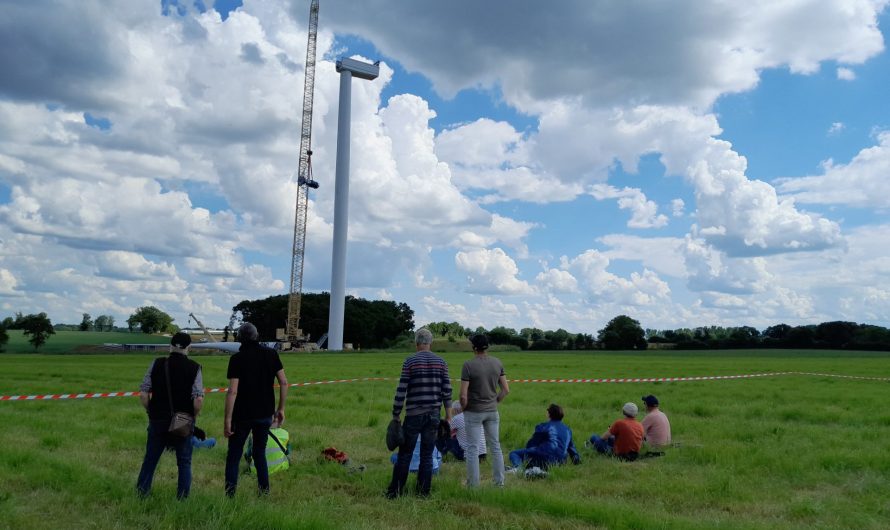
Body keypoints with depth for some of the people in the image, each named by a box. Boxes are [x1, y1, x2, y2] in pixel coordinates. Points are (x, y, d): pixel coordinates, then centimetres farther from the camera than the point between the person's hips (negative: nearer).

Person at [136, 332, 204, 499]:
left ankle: (141, 492, 26)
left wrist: (151, 411, 10)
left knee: (150, 458, 18)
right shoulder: (194, 367, -8)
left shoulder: (156, 364, -3)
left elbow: (143, 394, -5)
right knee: (184, 462, 11)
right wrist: (193, 415, 1)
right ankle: (182, 497, 13)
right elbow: (199, 399, -16)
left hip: (158, 420, 2)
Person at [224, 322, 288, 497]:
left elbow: (232, 391, -16)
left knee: (233, 456, 9)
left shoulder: (237, 358, -10)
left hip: (242, 414, -3)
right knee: (260, 454, 17)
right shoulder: (271, 354, 1)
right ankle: (264, 493, 14)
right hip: (265, 414, 3)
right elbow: (283, 382, -1)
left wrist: (227, 420, -13)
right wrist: (281, 409, 8)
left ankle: (230, 496, 4)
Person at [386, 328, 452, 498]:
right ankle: (423, 492, 13)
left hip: (414, 415, -3)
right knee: (427, 455, 9)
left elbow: (401, 391, -6)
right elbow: (447, 390, 2)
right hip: (434, 414, 3)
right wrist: (448, 414, 9)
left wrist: (395, 415, 1)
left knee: (405, 454, 6)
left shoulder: (410, 362, -5)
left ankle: (395, 491, 11)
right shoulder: (441, 362, 4)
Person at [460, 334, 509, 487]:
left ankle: (473, 484, 11)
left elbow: (463, 395, -17)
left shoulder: (468, 365, -16)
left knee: (473, 449, 5)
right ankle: (499, 482, 21)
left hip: (473, 412, -4)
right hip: (492, 411, 4)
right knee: (495, 447, 14)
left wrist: (464, 408, 1)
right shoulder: (497, 363, -1)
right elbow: (506, 390, 2)